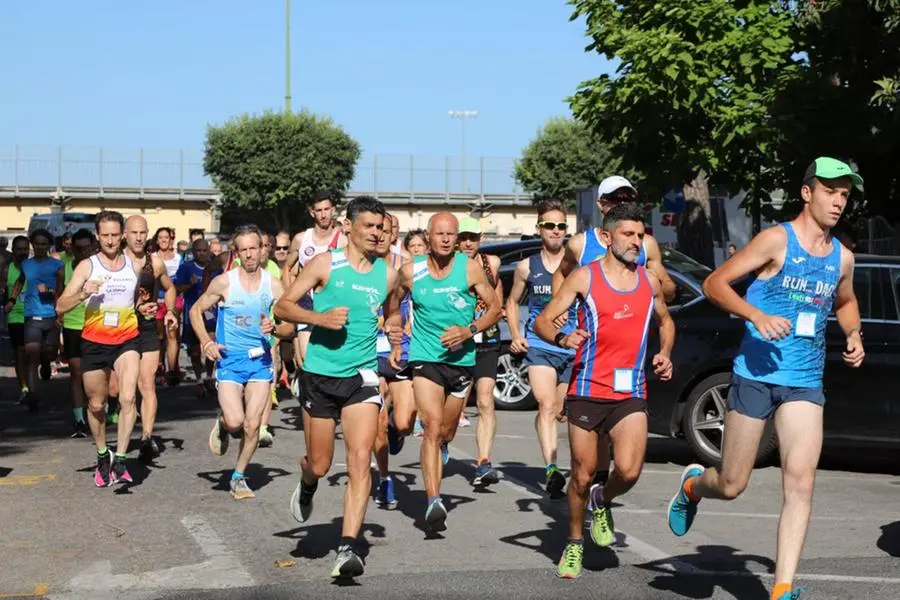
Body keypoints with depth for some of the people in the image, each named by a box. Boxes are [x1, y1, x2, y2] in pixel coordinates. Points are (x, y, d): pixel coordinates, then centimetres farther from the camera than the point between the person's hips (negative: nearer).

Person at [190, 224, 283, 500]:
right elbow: (196, 311, 6)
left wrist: (274, 327, -17)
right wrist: (206, 342, -7)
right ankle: (221, 423, 20)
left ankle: (238, 477, 18)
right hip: (230, 359, -2)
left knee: (252, 425, 0)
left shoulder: (273, 284, 0)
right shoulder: (224, 282, -5)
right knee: (235, 421, -17)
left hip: (260, 360, 2)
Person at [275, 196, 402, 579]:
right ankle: (306, 488, 46)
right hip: (320, 374, -2)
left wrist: (395, 340, 5)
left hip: (362, 377, 2)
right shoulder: (325, 264, -4)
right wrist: (320, 317, -20)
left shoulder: (387, 274, 6)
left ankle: (347, 548, -13)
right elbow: (283, 306, -4)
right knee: (319, 465, 8)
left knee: (360, 461, -13)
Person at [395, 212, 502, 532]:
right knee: (432, 427, -18)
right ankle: (434, 501, -24)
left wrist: (469, 330, -12)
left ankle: (441, 448, 49)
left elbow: (495, 307, 1)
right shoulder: (411, 271, -3)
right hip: (425, 358, -2)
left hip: (462, 359, 2)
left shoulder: (471, 268, -4)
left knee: (446, 431, 13)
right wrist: (393, 326, 2)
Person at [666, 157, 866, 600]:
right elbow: (714, 284, -8)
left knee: (801, 482, -12)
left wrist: (854, 336, 11)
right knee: (731, 487, 4)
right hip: (755, 375, -4)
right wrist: (758, 316, -22)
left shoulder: (842, 257, 10)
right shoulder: (777, 240, -6)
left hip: (805, 383, 4)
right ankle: (692, 485, 40)